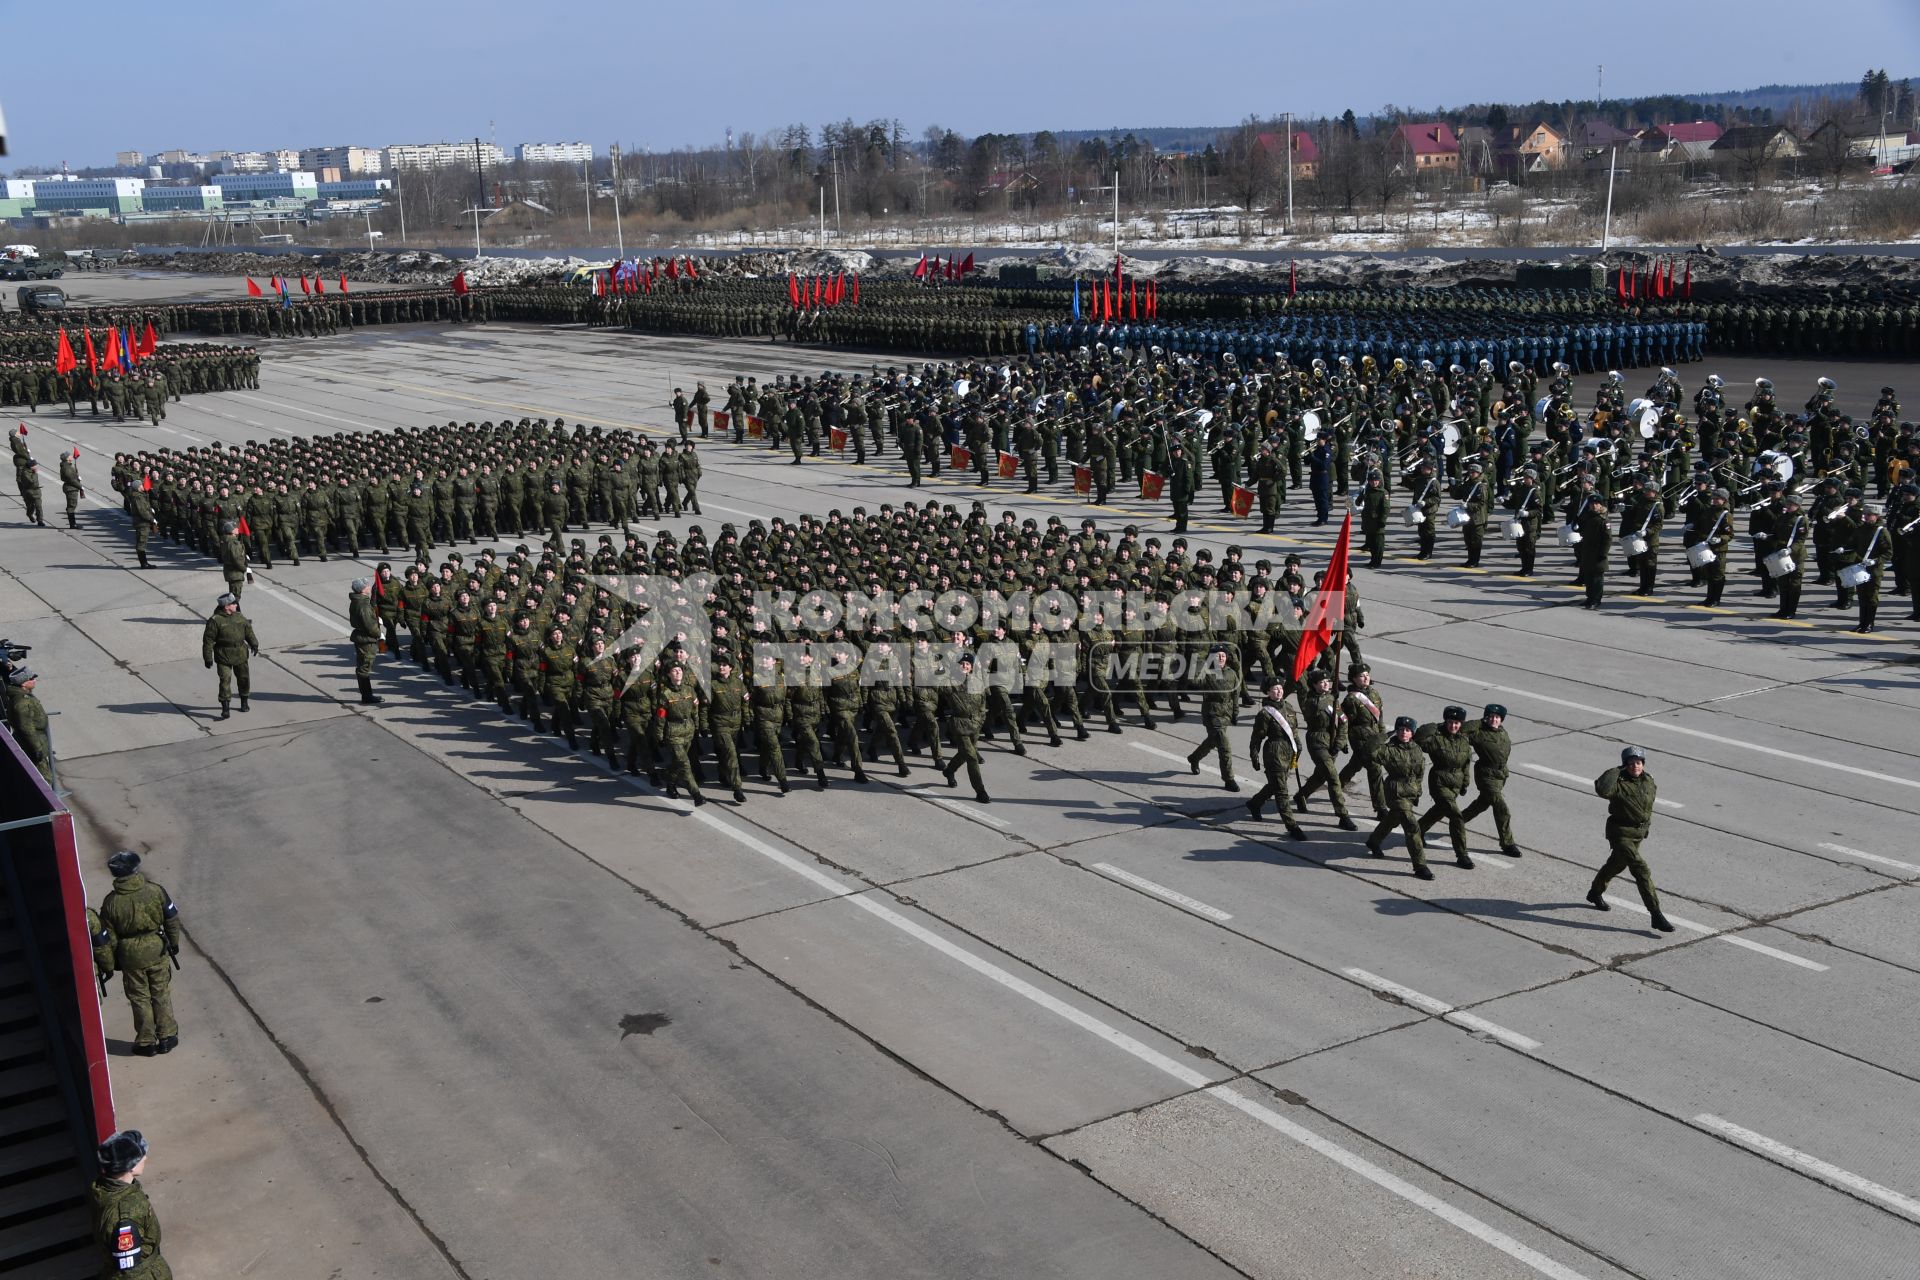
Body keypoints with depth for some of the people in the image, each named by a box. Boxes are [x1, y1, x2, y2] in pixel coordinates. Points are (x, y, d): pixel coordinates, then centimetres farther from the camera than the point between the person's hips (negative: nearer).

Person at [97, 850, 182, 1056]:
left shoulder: (111, 902, -15)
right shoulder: (156, 892, -14)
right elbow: (172, 920, -5)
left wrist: (112, 962, 8)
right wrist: (174, 943, 11)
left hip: (131, 958, -1)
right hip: (157, 952, 1)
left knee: (140, 999, 14)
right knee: (161, 995, 17)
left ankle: (146, 1042, 22)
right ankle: (167, 1037, 24)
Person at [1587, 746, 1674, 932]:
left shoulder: (1648, 780, -1)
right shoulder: (1619, 783, -22)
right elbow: (1602, 790, -44)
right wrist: (1616, 771, -31)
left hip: (1639, 833, 8)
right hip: (1620, 833, -8)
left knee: (1617, 864, 27)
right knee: (1641, 870, -17)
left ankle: (1595, 893, 52)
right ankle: (1656, 915, -17)